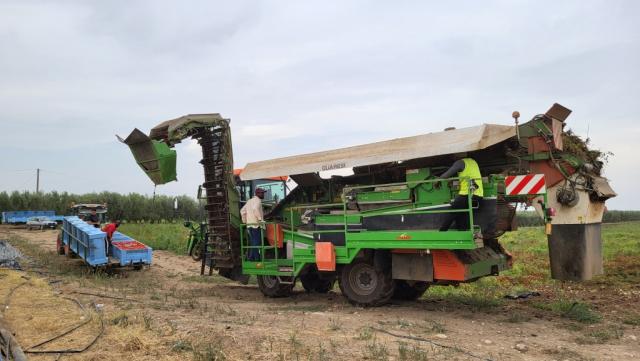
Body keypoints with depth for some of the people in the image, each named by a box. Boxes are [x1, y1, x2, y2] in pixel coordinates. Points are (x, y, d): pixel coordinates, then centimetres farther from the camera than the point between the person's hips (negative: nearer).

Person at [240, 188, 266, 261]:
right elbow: (255, 209, -28)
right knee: (257, 242, -6)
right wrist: (260, 219, -23)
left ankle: (250, 257, 15)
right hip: (256, 225, -9)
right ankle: (256, 259, -7)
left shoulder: (249, 201, 20)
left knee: (252, 242, 13)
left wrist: (245, 221, 24)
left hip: (249, 225, 9)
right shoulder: (257, 201, -8)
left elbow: (242, 211, 22)